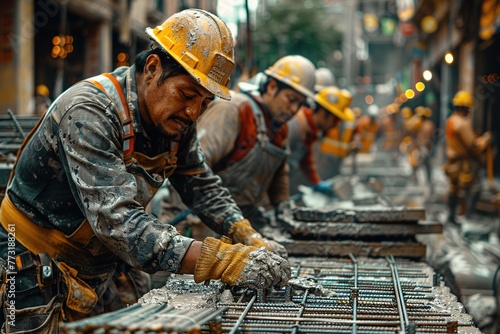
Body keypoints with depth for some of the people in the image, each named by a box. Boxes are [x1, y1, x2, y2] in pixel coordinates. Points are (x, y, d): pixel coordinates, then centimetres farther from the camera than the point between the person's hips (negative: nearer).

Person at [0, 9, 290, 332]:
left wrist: (248, 237, -14)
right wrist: (220, 261, -46)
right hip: (39, 266, -6)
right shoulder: (89, 113, -30)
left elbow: (202, 185, 4)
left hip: (109, 258, 7)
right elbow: (116, 220, -39)